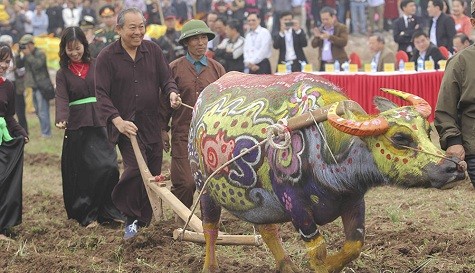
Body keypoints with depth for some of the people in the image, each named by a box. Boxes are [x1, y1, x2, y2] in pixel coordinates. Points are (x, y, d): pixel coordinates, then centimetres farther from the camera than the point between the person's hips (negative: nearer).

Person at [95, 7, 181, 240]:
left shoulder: (153, 50, 7)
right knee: (135, 166, -22)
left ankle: (142, 220, 18)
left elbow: (166, 78, 9)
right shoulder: (106, 57, -4)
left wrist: (172, 93, -15)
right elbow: (102, 94, -8)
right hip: (125, 123, -4)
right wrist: (118, 121, -20)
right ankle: (130, 218, -4)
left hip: (152, 124, 5)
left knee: (153, 172, 4)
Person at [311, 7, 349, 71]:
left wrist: (330, 37, -23)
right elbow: (314, 45, 12)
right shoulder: (320, 29, 15)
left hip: (338, 63, -5)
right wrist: (316, 36, -9)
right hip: (323, 64, 5)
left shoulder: (342, 28, -1)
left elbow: (344, 42, -14)